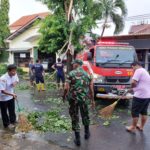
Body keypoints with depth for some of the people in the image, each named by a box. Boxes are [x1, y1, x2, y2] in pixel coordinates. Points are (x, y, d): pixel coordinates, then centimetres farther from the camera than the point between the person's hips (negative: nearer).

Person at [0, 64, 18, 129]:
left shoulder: (15, 75, -13)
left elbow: (17, 80, 9)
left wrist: (15, 82, -16)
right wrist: (12, 94, -39)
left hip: (11, 96, 6)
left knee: (12, 110, 21)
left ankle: (13, 121, 42)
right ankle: (6, 124, 30)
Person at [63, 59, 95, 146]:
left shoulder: (71, 74, -7)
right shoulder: (87, 74, 4)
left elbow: (67, 88, -12)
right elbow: (91, 90, 3)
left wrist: (64, 96, 6)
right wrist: (92, 100, 13)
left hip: (73, 99, -3)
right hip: (84, 99, 3)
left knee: (75, 118, 7)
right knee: (85, 115, 22)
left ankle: (77, 139, 11)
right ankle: (87, 133, 38)